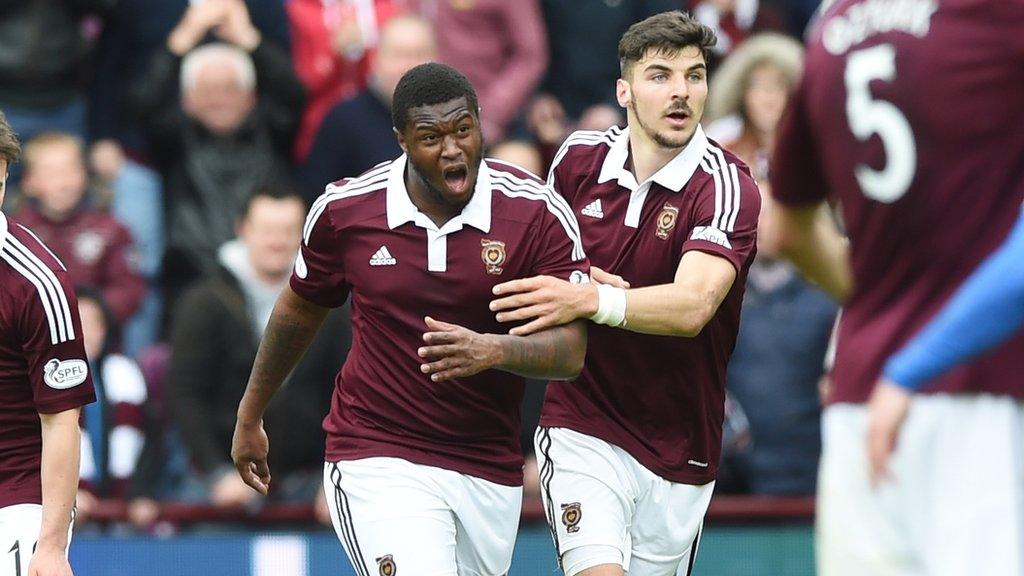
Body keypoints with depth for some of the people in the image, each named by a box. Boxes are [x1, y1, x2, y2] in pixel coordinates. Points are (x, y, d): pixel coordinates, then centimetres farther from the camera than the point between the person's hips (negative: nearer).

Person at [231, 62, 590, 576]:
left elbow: (571, 350, -12)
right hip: (375, 458, -2)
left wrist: (492, 350, -33)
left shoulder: (538, 213, -9)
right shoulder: (343, 210, -6)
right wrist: (250, 416, 23)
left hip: (490, 471, 2)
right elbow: (300, 309, 13)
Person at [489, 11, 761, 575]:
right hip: (581, 428, 1)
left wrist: (588, 300, -42)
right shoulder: (579, 158, 0)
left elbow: (692, 306, -27)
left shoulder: (727, 187, -13)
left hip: (678, 452, -1)